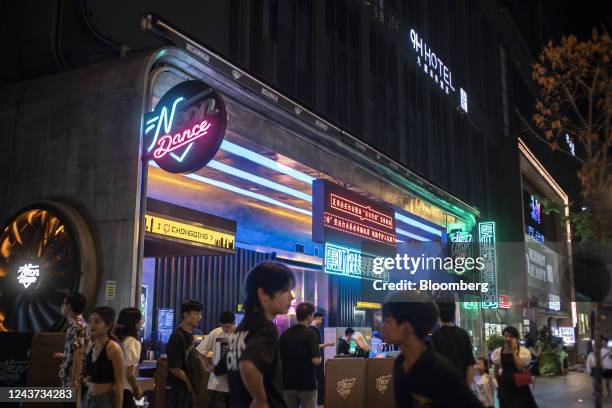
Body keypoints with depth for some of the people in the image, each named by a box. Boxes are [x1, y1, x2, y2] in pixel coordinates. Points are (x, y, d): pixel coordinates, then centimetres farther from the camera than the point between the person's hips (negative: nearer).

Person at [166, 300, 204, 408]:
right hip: (178, 389, -9)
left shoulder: (190, 334, 9)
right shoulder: (177, 336, -18)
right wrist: (188, 382, -10)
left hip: (189, 388, 9)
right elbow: (174, 368, -21)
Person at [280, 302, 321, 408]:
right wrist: (319, 358, 1)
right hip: (307, 383, -5)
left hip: (288, 382, 5)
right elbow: (316, 361, -20)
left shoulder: (284, 334, 4)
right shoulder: (310, 334, -13)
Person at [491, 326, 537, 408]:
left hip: (519, 385, -2)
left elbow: (520, 367, -22)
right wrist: (499, 382, 13)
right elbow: (496, 369, 12)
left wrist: (514, 351, -18)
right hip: (505, 386, 2)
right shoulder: (498, 352, 0)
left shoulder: (523, 351, -8)